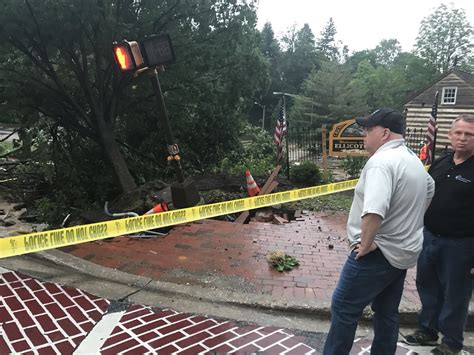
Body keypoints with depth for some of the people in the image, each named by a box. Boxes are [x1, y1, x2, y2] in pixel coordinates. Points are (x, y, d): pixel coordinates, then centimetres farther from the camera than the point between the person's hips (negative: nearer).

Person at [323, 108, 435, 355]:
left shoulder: (382, 161, -23)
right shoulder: (413, 160, 10)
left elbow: (374, 211, -37)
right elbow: (429, 189, 30)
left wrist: (366, 244, -23)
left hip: (378, 253, -10)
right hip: (403, 251, 10)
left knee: (343, 307, 3)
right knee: (387, 312, 19)